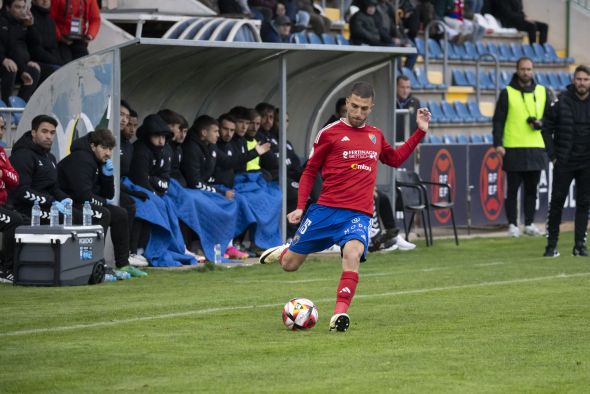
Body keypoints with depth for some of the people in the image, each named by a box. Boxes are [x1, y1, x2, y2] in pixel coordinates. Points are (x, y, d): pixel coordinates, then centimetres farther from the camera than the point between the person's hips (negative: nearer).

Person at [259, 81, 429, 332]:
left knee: (353, 253, -31)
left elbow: (396, 159, 34)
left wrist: (420, 132, 25)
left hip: (359, 214, 1)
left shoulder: (375, 135, 16)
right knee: (290, 264, 4)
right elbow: (310, 172, 8)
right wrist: (300, 207, 0)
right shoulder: (329, 133, 2)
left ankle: (340, 314, -32)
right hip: (326, 209, -1)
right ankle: (283, 252, 42)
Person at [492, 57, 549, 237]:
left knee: (531, 189, 7)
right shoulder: (507, 93, 0)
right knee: (513, 189, 0)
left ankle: (529, 224, 14)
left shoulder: (542, 92, 10)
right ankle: (512, 225, 6)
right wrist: (498, 144, -11)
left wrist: (541, 123, -5)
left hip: (536, 148, 3)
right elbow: (498, 120, -1)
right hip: (513, 149, -3)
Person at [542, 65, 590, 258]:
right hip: (563, 162, -1)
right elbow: (547, 128, 2)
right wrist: (552, 154, -2)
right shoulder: (562, 101, -4)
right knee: (557, 203, 0)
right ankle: (551, 244, 6)